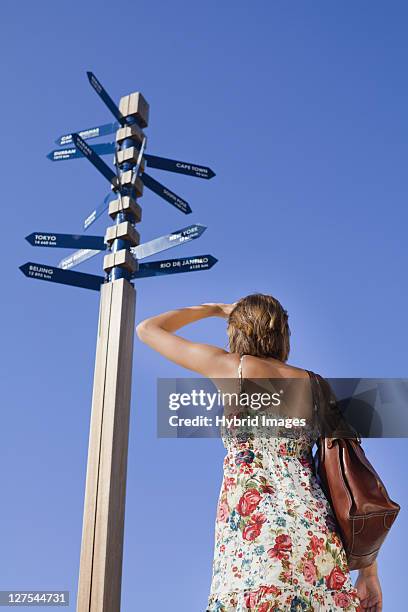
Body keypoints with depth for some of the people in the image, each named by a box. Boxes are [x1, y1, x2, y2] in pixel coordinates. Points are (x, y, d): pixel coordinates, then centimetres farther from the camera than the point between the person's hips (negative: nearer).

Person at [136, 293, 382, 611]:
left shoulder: (229, 366, 12)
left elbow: (147, 330, 26)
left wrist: (213, 309, 38)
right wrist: (369, 570, 14)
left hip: (252, 527, -4)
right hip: (314, 524, 4)